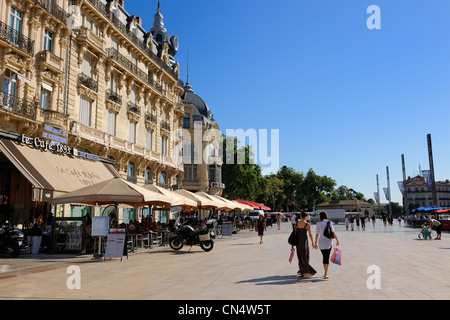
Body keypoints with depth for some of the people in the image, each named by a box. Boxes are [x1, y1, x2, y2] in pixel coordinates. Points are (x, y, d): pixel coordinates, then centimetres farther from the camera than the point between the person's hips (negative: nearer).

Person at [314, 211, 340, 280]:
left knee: (324, 257, 15)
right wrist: (337, 240, 2)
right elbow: (333, 232, -7)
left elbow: (317, 234, -5)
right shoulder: (329, 222, -2)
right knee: (327, 258, 1)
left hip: (321, 242, 1)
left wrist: (315, 243, 3)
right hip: (329, 242, -1)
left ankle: (325, 273, 23)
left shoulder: (318, 224, -3)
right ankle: (326, 274, -7)